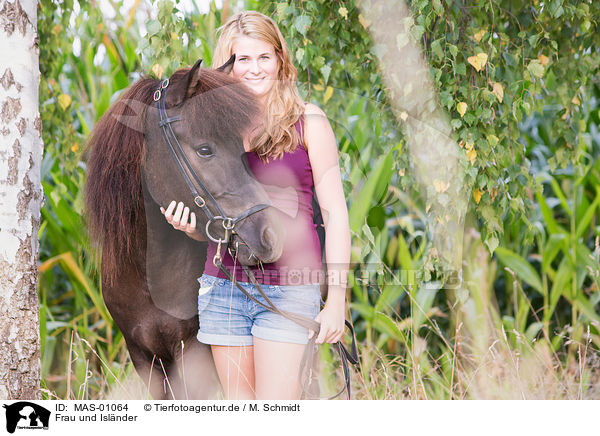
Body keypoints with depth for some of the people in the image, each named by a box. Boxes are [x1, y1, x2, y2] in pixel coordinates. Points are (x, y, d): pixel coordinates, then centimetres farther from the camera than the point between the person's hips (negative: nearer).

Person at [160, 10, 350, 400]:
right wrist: (189, 225, -7)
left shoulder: (309, 122, -1)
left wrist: (336, 301, -8)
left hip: (289, 289, -4)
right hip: (223, 286, 4)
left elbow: (335, 213, -2)